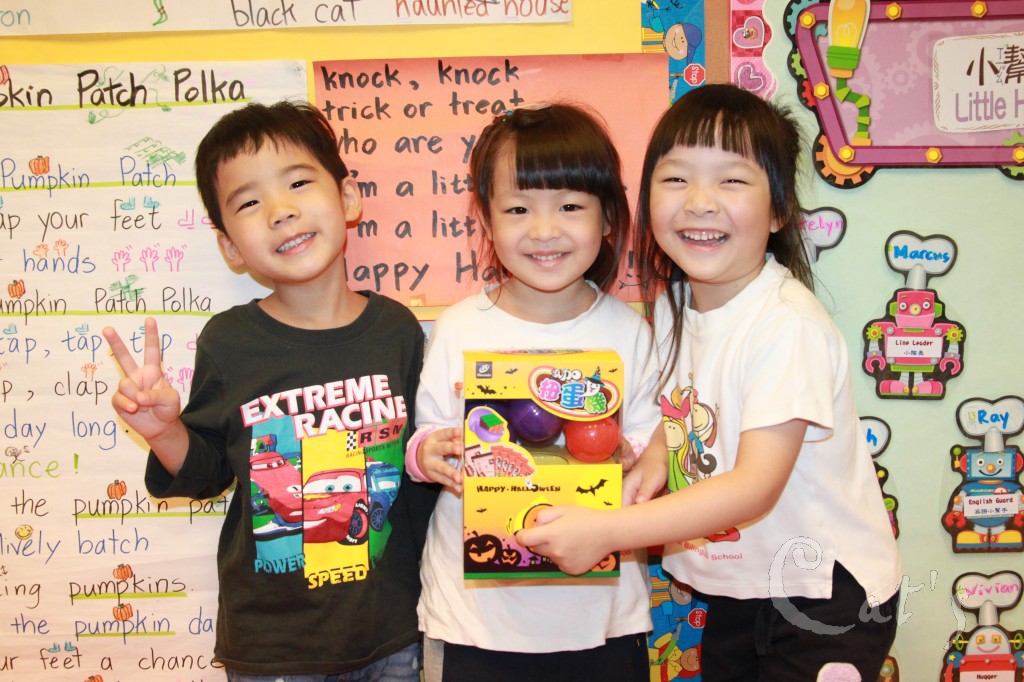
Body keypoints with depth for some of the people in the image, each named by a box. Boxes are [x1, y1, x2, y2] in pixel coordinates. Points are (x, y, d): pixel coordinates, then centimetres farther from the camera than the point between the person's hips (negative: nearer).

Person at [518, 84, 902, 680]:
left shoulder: (788, 324, -26)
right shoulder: (672, 305, -2)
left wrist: (606, 531, -35)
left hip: (825, 594, -6)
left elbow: (756, 486, -30)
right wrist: (654, 455, -10)